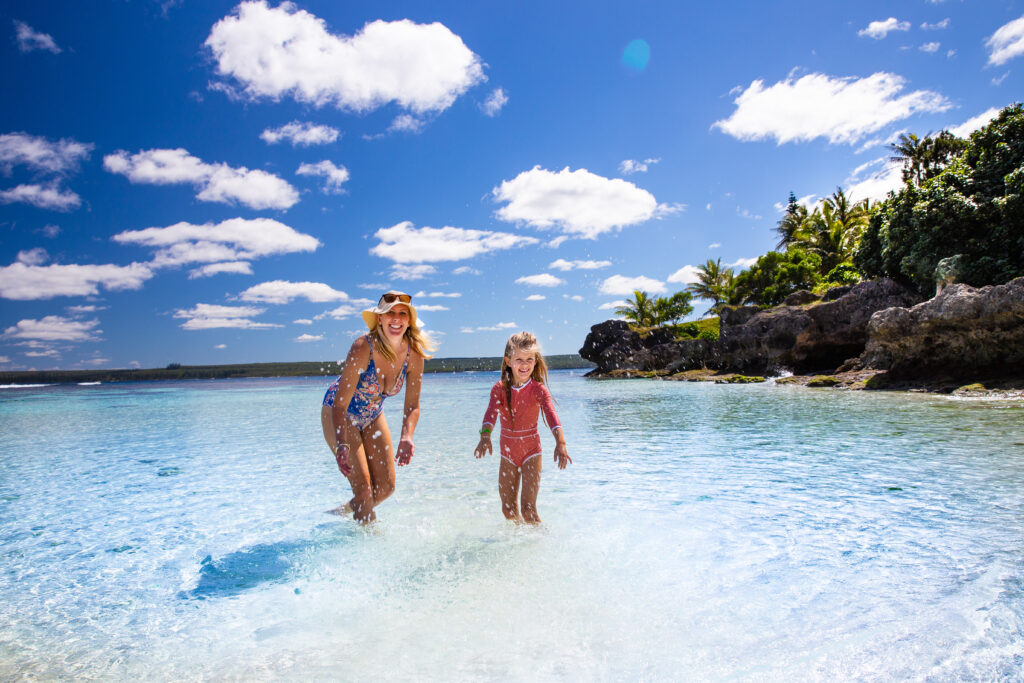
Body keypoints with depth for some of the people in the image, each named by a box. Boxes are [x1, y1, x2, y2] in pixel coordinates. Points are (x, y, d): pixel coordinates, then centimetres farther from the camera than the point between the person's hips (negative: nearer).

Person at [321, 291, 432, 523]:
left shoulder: (414, 353, -19)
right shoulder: (363, 348, -33)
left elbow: (412, 406, -14)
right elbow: (340, 403, -33)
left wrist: (406, 438, -32)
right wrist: (342, 446, -45)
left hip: (373, 416, 5)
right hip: (339, 413, -5)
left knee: (386, 486, 6)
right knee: (362, 484, -11)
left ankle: (343, 512, 33)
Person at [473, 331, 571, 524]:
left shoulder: (538, 389, -15)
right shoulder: (500, 389, -8)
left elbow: (550, 414, -31)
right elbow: (491, 413, -24)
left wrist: (560, 443, -48)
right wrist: (485, 437, -45)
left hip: (531, 451, -3)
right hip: (508, 452, 3)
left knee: (528, 509, -10)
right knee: (508, 510, 13)